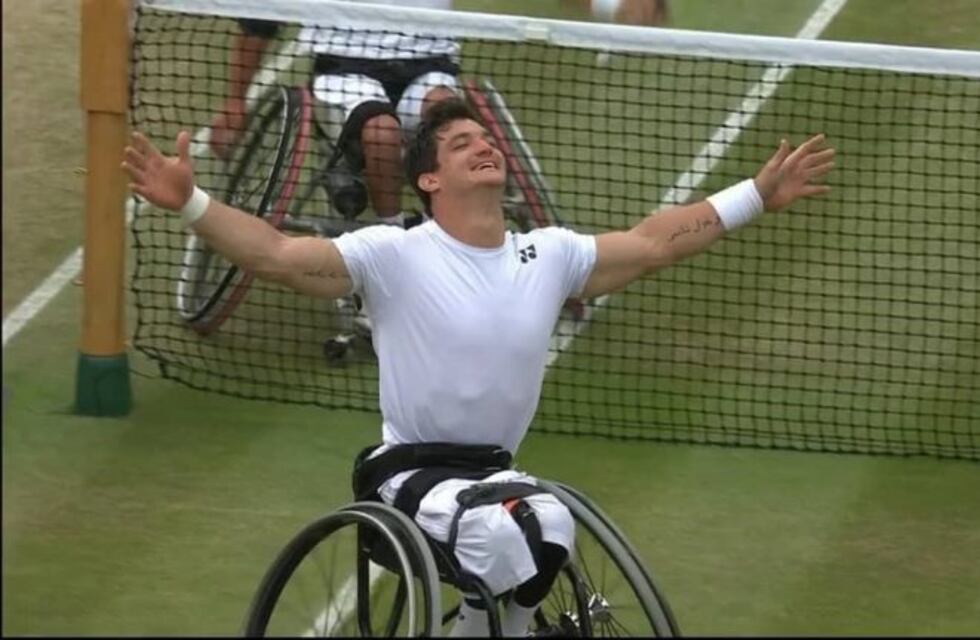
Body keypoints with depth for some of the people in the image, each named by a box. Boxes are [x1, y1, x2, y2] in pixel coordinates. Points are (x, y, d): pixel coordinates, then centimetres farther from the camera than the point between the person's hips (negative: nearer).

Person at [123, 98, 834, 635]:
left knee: (550, 529, -29)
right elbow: (277, 255, -18)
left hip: (497, 473, 5)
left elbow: (652, 243, 14)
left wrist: (758, 196, 14)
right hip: (413, 472, -5)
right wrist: (190, 201, -32)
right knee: (503, 533, -34)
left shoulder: (550, 255, 5)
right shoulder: (395, 255, -10)